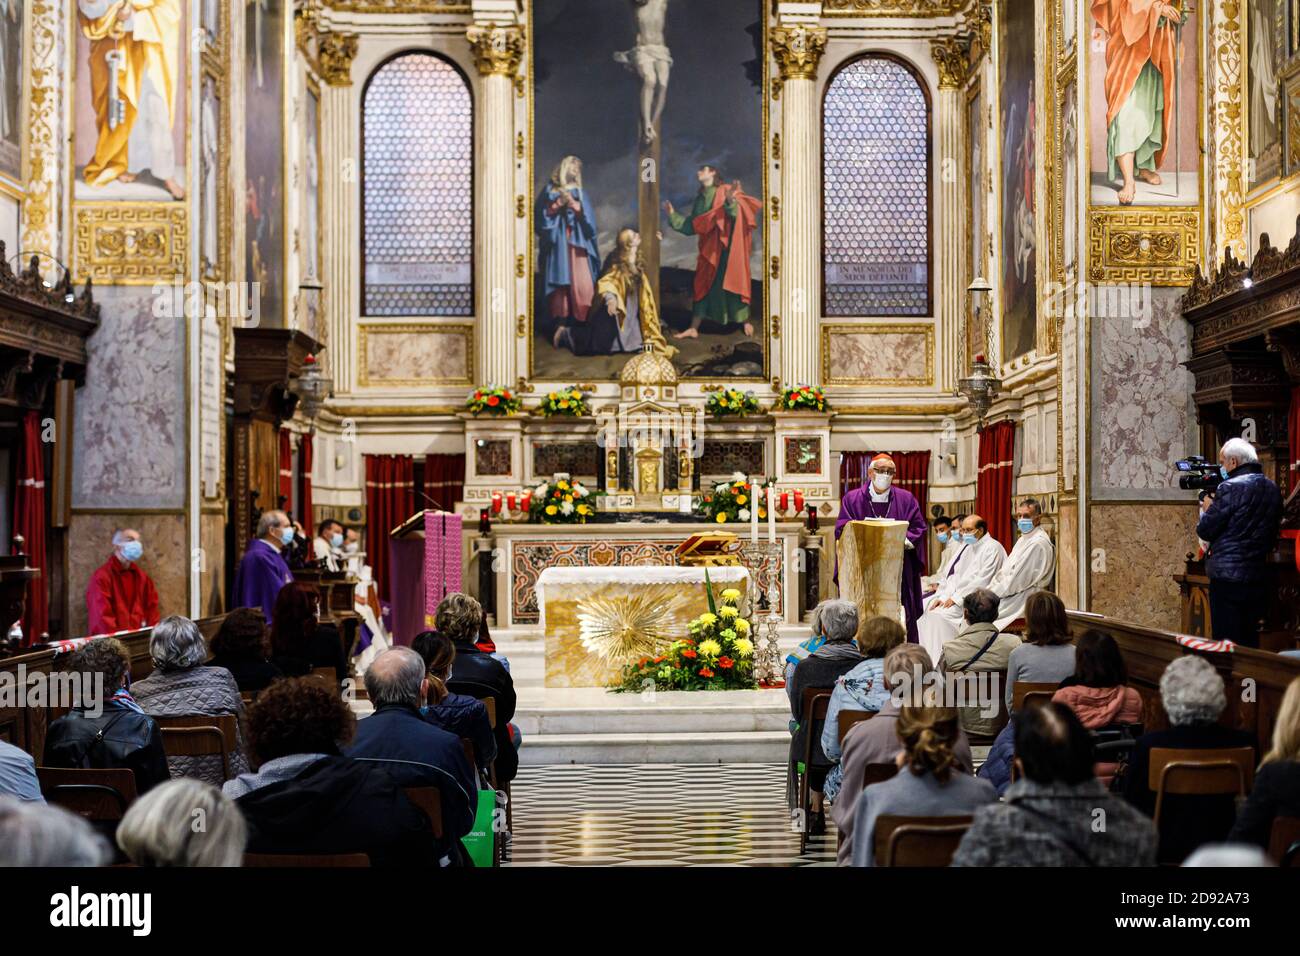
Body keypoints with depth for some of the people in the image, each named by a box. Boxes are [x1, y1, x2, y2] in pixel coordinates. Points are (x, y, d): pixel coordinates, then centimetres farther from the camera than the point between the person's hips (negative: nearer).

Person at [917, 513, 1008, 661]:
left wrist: (956, 598, -17)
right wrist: (942, 597, 0)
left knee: (940, 615, -25)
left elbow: (982, 580, -16)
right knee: (927, 608, -9)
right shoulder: (967, 546, 18)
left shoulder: (993, 548, -9)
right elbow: (952, 574, 15)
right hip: (956, 595, 9)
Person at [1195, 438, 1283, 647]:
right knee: (1249, 642, 14)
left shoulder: (1230, 488, -14)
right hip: (1259, 578, 8)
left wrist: (1207, 510, 9)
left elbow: (1205, 530, -12)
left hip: (1228, 577, -8)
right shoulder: (1273, 490, 10)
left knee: (1226, 644, -3)